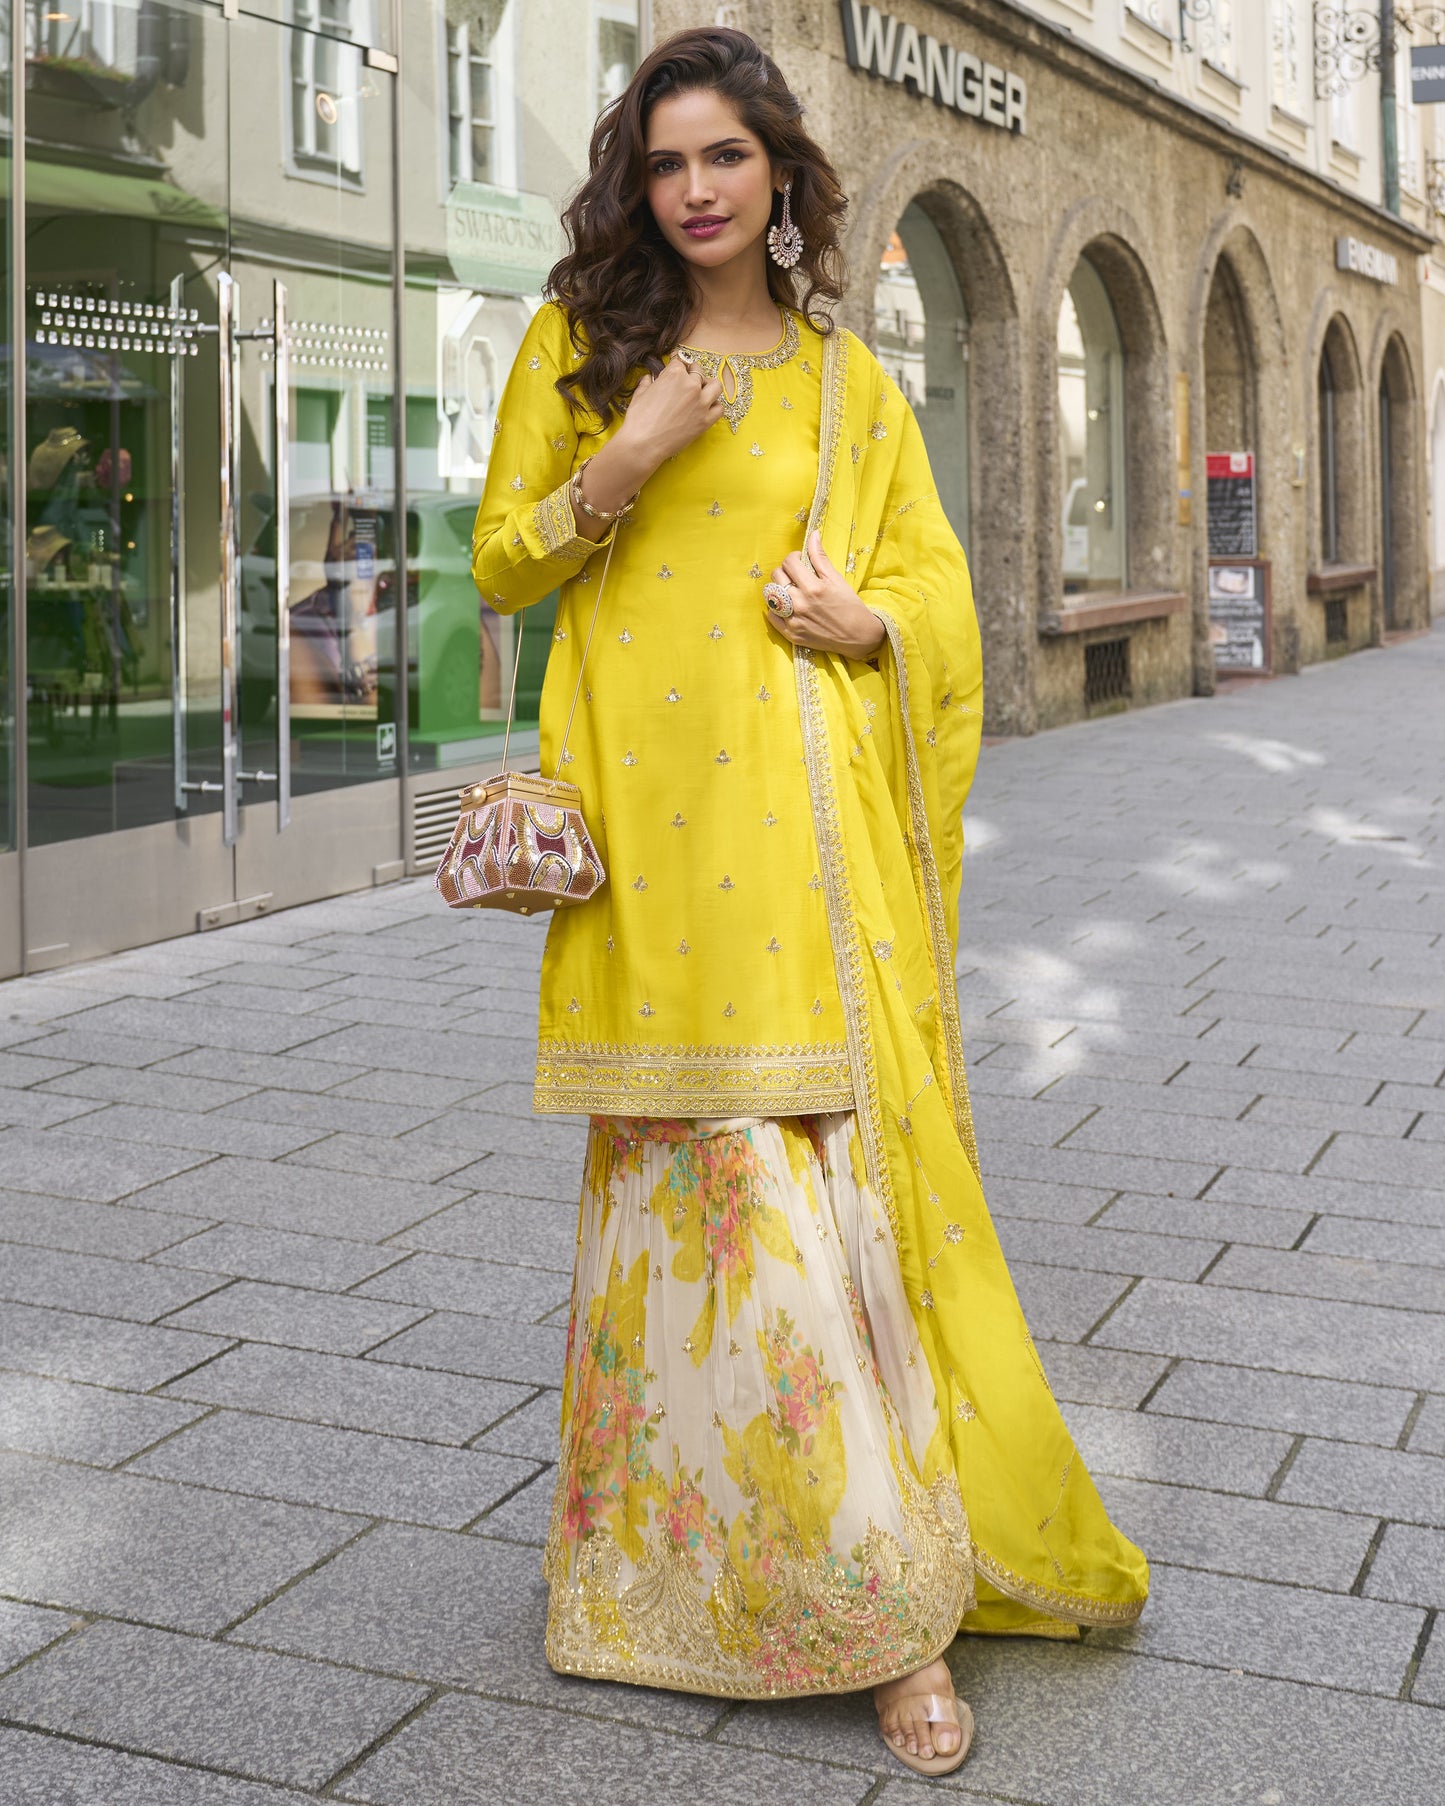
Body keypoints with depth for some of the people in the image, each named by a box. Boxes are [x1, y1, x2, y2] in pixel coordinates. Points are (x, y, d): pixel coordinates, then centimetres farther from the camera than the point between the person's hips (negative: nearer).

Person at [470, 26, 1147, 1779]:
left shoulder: (847, 380, 14)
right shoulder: (577, 344, 11)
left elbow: (940, 590, 16)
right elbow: (501, 562, 9)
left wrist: (866, 619, -6)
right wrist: (619, 468, -7)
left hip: (809, 806, 0)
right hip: (654, 808, 0)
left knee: (830, 1156, -6)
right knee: (698, 1159, -4)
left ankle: (888, 1583, 6)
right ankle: (885, 1591, 9)